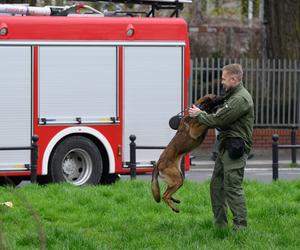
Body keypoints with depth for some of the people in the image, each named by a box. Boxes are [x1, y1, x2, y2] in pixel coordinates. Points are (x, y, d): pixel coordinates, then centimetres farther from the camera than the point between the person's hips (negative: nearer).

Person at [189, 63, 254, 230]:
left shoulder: (241, 99, -16)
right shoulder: (233, 96, 19)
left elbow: (219, 120, -17)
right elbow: (222, 118, 20)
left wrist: (199, 115, -3)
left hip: (235, 149, -11)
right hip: (227, 147, 11)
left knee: (233, 187, -10)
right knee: (217, 185, 13)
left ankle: (241, 227, -8)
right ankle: (220, 224, 18)